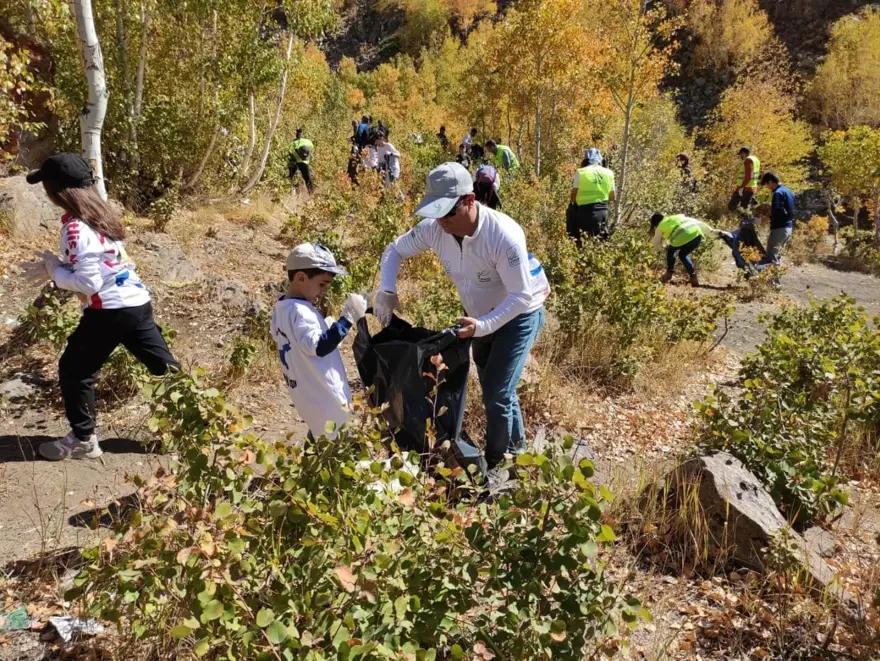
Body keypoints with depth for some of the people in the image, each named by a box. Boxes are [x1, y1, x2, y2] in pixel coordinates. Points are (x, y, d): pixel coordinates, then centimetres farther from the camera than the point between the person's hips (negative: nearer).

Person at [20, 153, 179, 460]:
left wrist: (54, 271, -5)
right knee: (164, 366, 12)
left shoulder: (76, 227, -17)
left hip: (110, 310, -8)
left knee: (74, 370, 9)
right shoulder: (100, 213, 11)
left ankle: (83, 440, 18)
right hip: (137, 303, 9)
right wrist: (55, 268, 13)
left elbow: (87, 282, -21)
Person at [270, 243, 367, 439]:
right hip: (325, 397, -10)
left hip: (306, 393, 10)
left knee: (319, 439, 22)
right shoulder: (301, 311, -24)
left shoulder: (281, 307, 7)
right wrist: (348, 318, -32)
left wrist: (326, 327, 14)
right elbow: (319, 347, -32)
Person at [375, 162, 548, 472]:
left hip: (519, 315, -6)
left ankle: (495, 463, 14)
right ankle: (515, 444, 45)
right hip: (481, 314, 7)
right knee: (491, 386, 21)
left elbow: (521, 296, -32)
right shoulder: (434, 228, -20)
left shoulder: (504, 236, -36)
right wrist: (386, 291, -21)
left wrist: (483, 326, -43)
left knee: (497, 392, -9)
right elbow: (394, 250, -4)